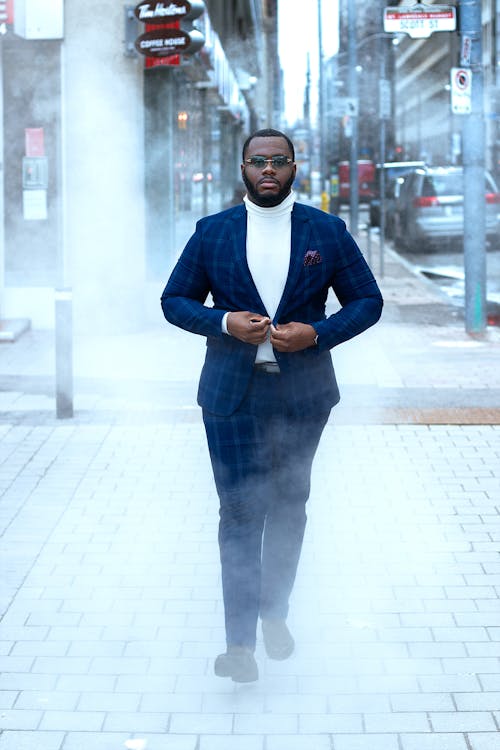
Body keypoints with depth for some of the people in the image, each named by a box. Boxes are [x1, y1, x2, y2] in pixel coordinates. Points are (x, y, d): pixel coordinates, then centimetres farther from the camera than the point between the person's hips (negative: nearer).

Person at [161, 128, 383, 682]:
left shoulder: (327, 232, 3)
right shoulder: (212, 232, 3)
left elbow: (367, 300, 4)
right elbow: (175, 300, 6)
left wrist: (318, 334, -14)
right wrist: (224, 322, -13)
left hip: (302, 392, 1)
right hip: (232, 393, -1)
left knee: (288, 506, 13)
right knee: (239, 511, -6)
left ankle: (275, 611, 32)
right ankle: (240, 641, -5)